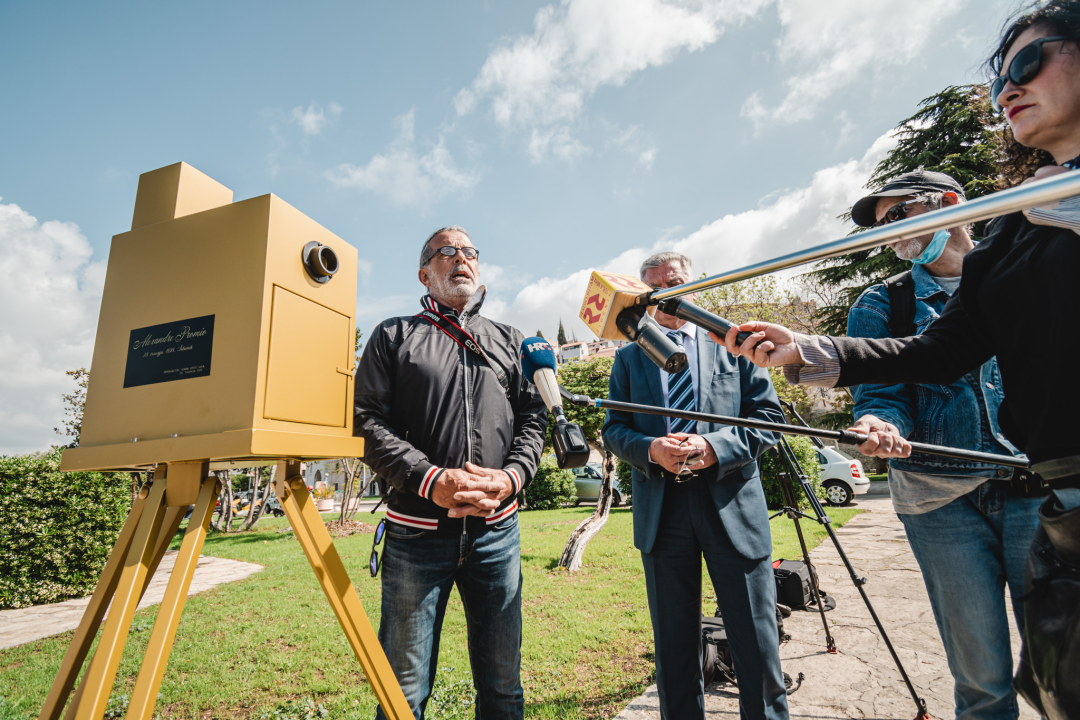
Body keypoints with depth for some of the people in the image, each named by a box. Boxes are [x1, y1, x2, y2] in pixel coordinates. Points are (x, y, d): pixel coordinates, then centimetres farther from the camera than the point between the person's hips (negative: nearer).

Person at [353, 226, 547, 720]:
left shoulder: (509, 341, 15)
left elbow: (533, 418, 8)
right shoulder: (394, 335, 6)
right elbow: (366, 420, -4)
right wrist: (429, 480, -17)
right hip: (417, 530, -2)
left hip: (496, 529, 3)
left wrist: (511, 477, -11)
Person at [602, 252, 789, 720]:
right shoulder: (629, 357, 10)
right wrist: (650, 449, -14)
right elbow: (613, 429, 7)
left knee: (757, 643, 9)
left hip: (732, 507, -1)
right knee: (673, 646, 16)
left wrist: (717, 446, -15)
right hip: (660, 513, 1)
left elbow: (770, 415, 2)